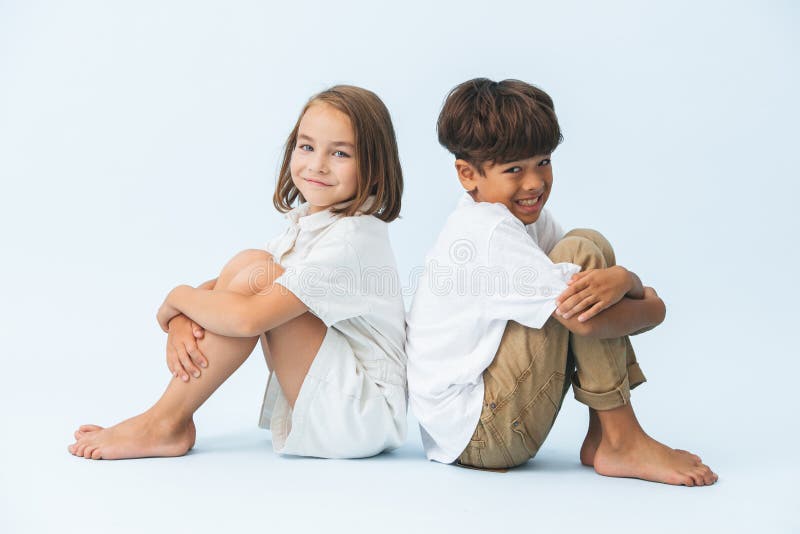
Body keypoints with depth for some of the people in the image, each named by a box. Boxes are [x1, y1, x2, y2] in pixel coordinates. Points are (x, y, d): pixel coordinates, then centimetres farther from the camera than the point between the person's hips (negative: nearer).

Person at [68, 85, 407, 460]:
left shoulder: (352, 239, -21)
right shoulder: (304, 225, 8)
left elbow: (248, 318, -30)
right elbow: (215, 288, 8)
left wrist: (178, 297, -11)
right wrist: (181, 321, -15)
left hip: (365, 419, -8)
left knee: (257, 274, -21)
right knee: (247, 261, -4)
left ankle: (164, 424, -10)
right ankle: (174, 419, -3)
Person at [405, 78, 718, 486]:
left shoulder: (524, 213, 8)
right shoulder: (490, 233, -22)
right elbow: (584, 320, -28)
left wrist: (620, 279, -20)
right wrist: (651, 305, -8)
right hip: (473, 434, -9)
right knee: (580, 253, -17)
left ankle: (601, 436, 0)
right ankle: (621, 443, -10)